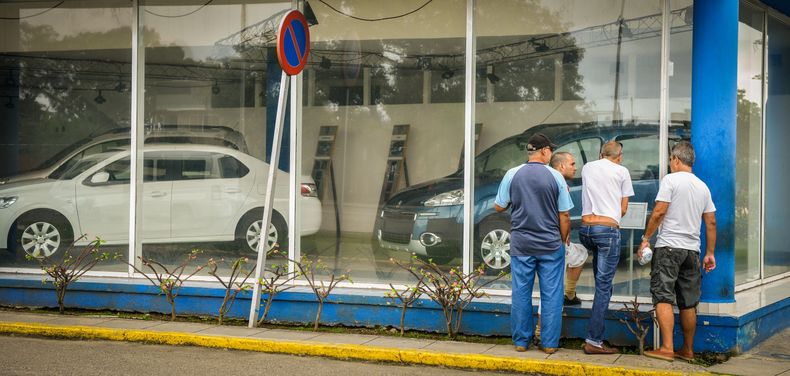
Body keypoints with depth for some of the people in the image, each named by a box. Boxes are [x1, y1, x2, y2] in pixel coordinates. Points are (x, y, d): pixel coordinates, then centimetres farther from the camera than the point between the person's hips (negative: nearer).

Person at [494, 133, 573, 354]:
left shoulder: (512, 175, -2)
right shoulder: (555, 177, -6)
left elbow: (499, 207, 6)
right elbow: (564, 215, -3)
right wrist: (563, 240, 10)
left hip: (520, 245, 2)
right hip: (550, 245, -2)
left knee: (521, 294, 8)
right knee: (551, 295, 5)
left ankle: (521, 341, 13)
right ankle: (549, 343, 7)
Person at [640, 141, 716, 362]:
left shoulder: (671, 180, -5)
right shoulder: (703, 187, 13)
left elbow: (659, 212, -12)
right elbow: (711, 223, 13)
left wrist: (646, 238, -3)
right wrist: (710, 253, 18)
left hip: (669, 246, -6)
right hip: (692, 249, 6)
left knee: (663, 297, -8)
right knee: (688, 303, 11)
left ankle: (667, 348, -16)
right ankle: (688, 350, 18)